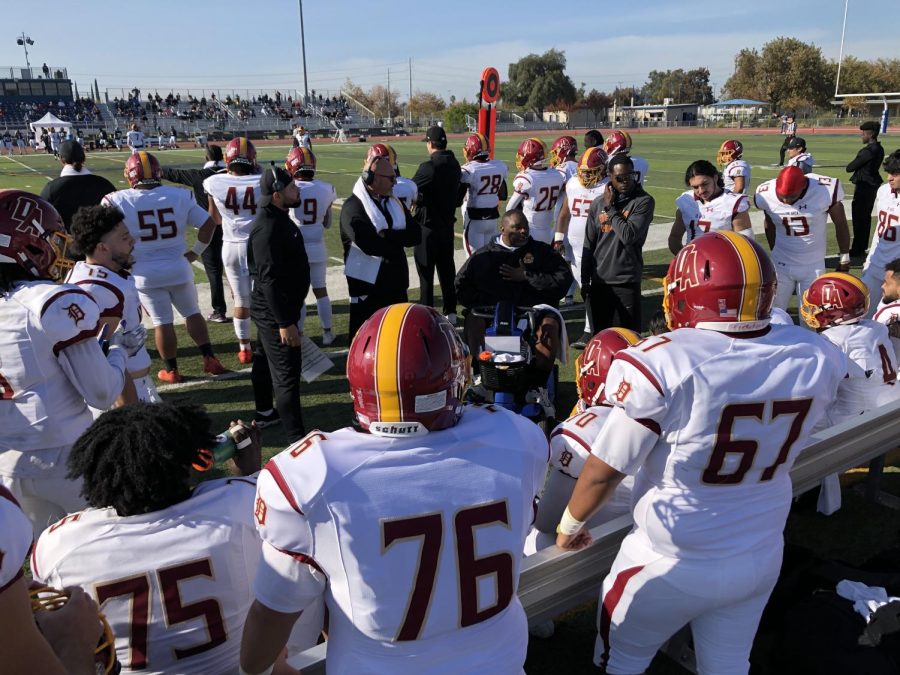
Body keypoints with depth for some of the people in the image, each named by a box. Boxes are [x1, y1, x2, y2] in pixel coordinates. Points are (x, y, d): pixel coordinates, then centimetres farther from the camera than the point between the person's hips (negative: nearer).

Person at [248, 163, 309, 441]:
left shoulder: (277, 219, 7)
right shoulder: (268, 229, -25)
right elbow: (269, 280, -27)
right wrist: (285, 322, -26)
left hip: (269, 310, 11)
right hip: (275, 312, -11)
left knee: (265, 361, 23)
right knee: (287, 373, -4)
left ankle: (264, 413, 42)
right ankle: (296, 438, 3)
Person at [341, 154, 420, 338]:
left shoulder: (395, 203, 11)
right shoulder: (354, 207, -13)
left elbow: (416, 235, 0)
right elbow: (370, 245, -26)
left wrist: (387, 235, -16)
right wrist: (398, 240, -7)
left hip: (396, 283, 7)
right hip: (367, 285, -7)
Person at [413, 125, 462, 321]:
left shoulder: (429, 166, -19)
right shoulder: (455, 165, 4)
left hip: (428, 225, -7)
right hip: (448, 222, 7)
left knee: (426, 271, 2)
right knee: (447, 268, 15)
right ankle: (450, 311, 22)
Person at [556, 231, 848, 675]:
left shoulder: (664, 363, -28)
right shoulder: (815, 357, -12)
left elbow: (605, 470, -17)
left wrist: (570, 524, 1)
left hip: (674, 562, -4)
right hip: (762, 556, 5)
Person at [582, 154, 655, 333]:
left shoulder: (644, 202, -6)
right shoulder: (598, 203, 7)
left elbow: (629, 235, -19)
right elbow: (589, 246, 11)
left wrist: (611, 208, -7)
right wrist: (585, 281, 10)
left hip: (627, 281, -4)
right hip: (599, 281, 4)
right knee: (601, 333, 14)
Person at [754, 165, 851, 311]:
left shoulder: (825, 190, -19)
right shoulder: (766, 194, -15)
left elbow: (840, 224, -3)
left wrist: (844, 260, 7)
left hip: (813, 266, -1)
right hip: (781, 264, 1)